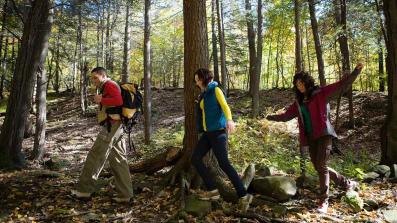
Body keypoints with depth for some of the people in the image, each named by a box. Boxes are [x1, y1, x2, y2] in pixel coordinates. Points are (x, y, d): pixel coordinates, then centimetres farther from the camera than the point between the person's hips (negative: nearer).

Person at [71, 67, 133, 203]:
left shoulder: (109, 84, -4)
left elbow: (118, 101, -21)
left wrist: (101, 100, -12)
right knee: (118, 161, 7)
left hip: (111, 126, -10)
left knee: (95, 157, -3)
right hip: (115, 127, 10)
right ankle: (125, 194, 9)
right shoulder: (106, 88, 26)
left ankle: (84, 189, 6)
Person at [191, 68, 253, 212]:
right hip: (208, 133, 9)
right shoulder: (204, 94, 16)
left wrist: (229, 120, -41)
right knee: (195, 158, 2)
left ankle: (243, 195, -8)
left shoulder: (215, 90, -7)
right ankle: (212, 190, 6)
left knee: (224, 163, -15)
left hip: (218, 131, -8)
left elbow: (225, 106, -25)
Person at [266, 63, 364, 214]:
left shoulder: (320, 93, -1)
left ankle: (324, 201, 0)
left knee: (321, 166, -12)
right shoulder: (298, 102, 15)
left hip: (324, 134, -6)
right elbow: (287, 115, 24)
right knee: (318, 167, 8)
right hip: (310, 138, 6)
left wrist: (355, 72, -18)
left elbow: (341, 86, -8)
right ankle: (347, 183, 30)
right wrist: (273, 117, 25)